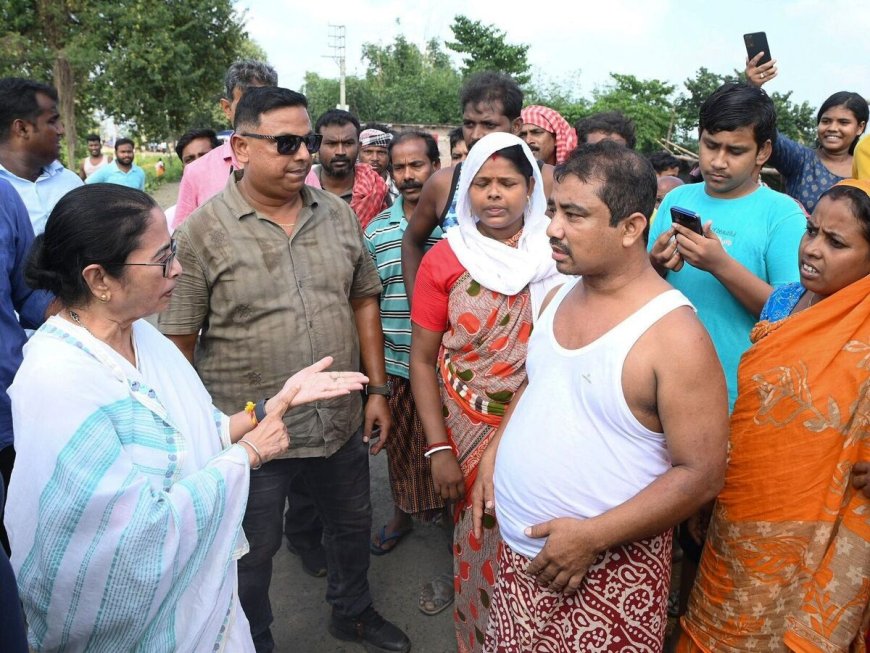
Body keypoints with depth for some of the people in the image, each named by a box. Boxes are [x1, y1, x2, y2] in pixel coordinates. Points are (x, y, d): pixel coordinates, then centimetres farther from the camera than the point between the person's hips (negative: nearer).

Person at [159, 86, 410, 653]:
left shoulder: (339, 214, 0)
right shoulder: (202, 233, -13)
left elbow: (363, 301, 6)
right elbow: (178, 345, -10)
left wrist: (378, 390, 4)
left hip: (342, 421, 5)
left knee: (352, 525, 24)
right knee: (253, 551, 17)